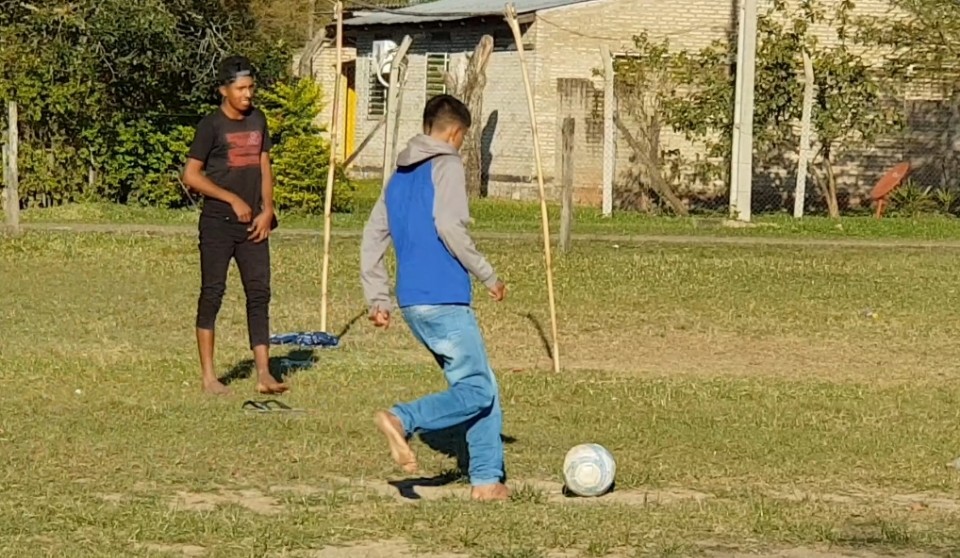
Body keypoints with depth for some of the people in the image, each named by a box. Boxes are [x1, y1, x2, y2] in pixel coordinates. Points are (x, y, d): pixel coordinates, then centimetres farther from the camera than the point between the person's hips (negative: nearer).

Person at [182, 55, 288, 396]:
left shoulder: (258, 121, 11)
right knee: (212, 293, -1)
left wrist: (267, 210, 2)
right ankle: (208, 376, 4)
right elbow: (191, 175, -8)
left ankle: (264, 374, 0)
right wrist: (233, 199, -11)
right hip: (218, 224, -5)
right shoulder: (211, 125, -6)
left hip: (252, 224, 5)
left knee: (259, 293, 0)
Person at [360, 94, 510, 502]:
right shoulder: (447, 166, -4)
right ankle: (403, 419, -25)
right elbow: (449, 226, -17)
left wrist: (378, 299, 18)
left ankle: (487, 479, 7)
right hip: (444, 300, -8)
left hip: (411, 302, 8)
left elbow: (372, 239, 17)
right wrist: (487, 275, -8)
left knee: (478, 386, 12)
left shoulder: (399, 176, 19)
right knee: (478, 390, -7)